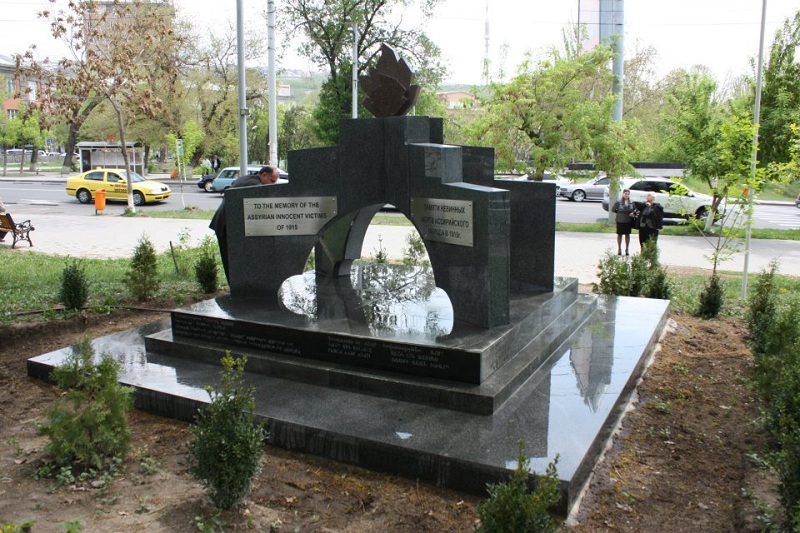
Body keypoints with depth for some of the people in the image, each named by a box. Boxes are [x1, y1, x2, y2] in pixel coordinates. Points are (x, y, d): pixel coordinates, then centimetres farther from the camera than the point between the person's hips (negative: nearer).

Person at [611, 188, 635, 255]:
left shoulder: (631, 202, -1)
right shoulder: (618, 202, -11)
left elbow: (634, 209, 11)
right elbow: (613, 209, -4)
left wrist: (632, 213, -9)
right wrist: (619, 212, -6)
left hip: (628, 221, 2)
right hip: (620, 221, -2)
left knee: (627, 235, 11)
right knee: (620, 234, 10)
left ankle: (627, 249, 22)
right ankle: (619, 249, 22)